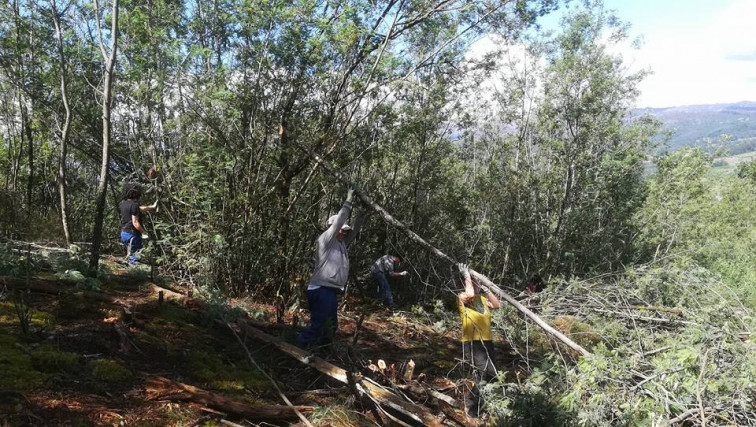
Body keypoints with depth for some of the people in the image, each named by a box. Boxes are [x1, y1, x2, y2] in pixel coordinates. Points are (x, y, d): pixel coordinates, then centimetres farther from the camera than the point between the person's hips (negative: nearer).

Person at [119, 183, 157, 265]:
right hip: (132, 234, -9)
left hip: (124, 233, 9)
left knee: (131, 254, 20)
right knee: (135, 258, -4)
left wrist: (152, 207, 29)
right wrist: (144, 232, -10)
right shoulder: (134, 204, -18)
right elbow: (135, 222, -21)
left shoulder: (124, 203, 8)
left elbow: (139, 209, 21)